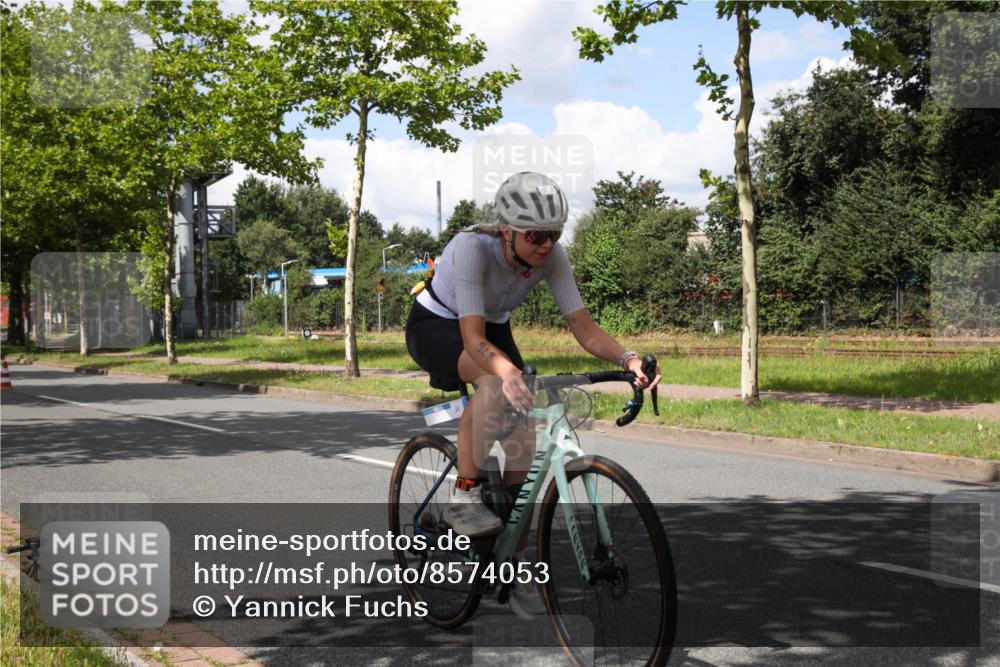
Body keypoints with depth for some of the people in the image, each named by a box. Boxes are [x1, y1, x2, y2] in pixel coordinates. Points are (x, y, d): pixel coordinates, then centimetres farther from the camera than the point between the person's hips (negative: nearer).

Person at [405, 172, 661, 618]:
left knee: (522, 437, -10)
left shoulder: (551, 257, -21)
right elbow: (473, 337, -42)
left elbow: (584, 327, -22)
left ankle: (517, 563, 3)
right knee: (496, 381, -38)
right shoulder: (472, 248, -35)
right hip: (435, 326, -5)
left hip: (493, 329, 5)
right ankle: (464, 496, -23)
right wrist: (507, 371, -62)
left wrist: (627, 359, -41)